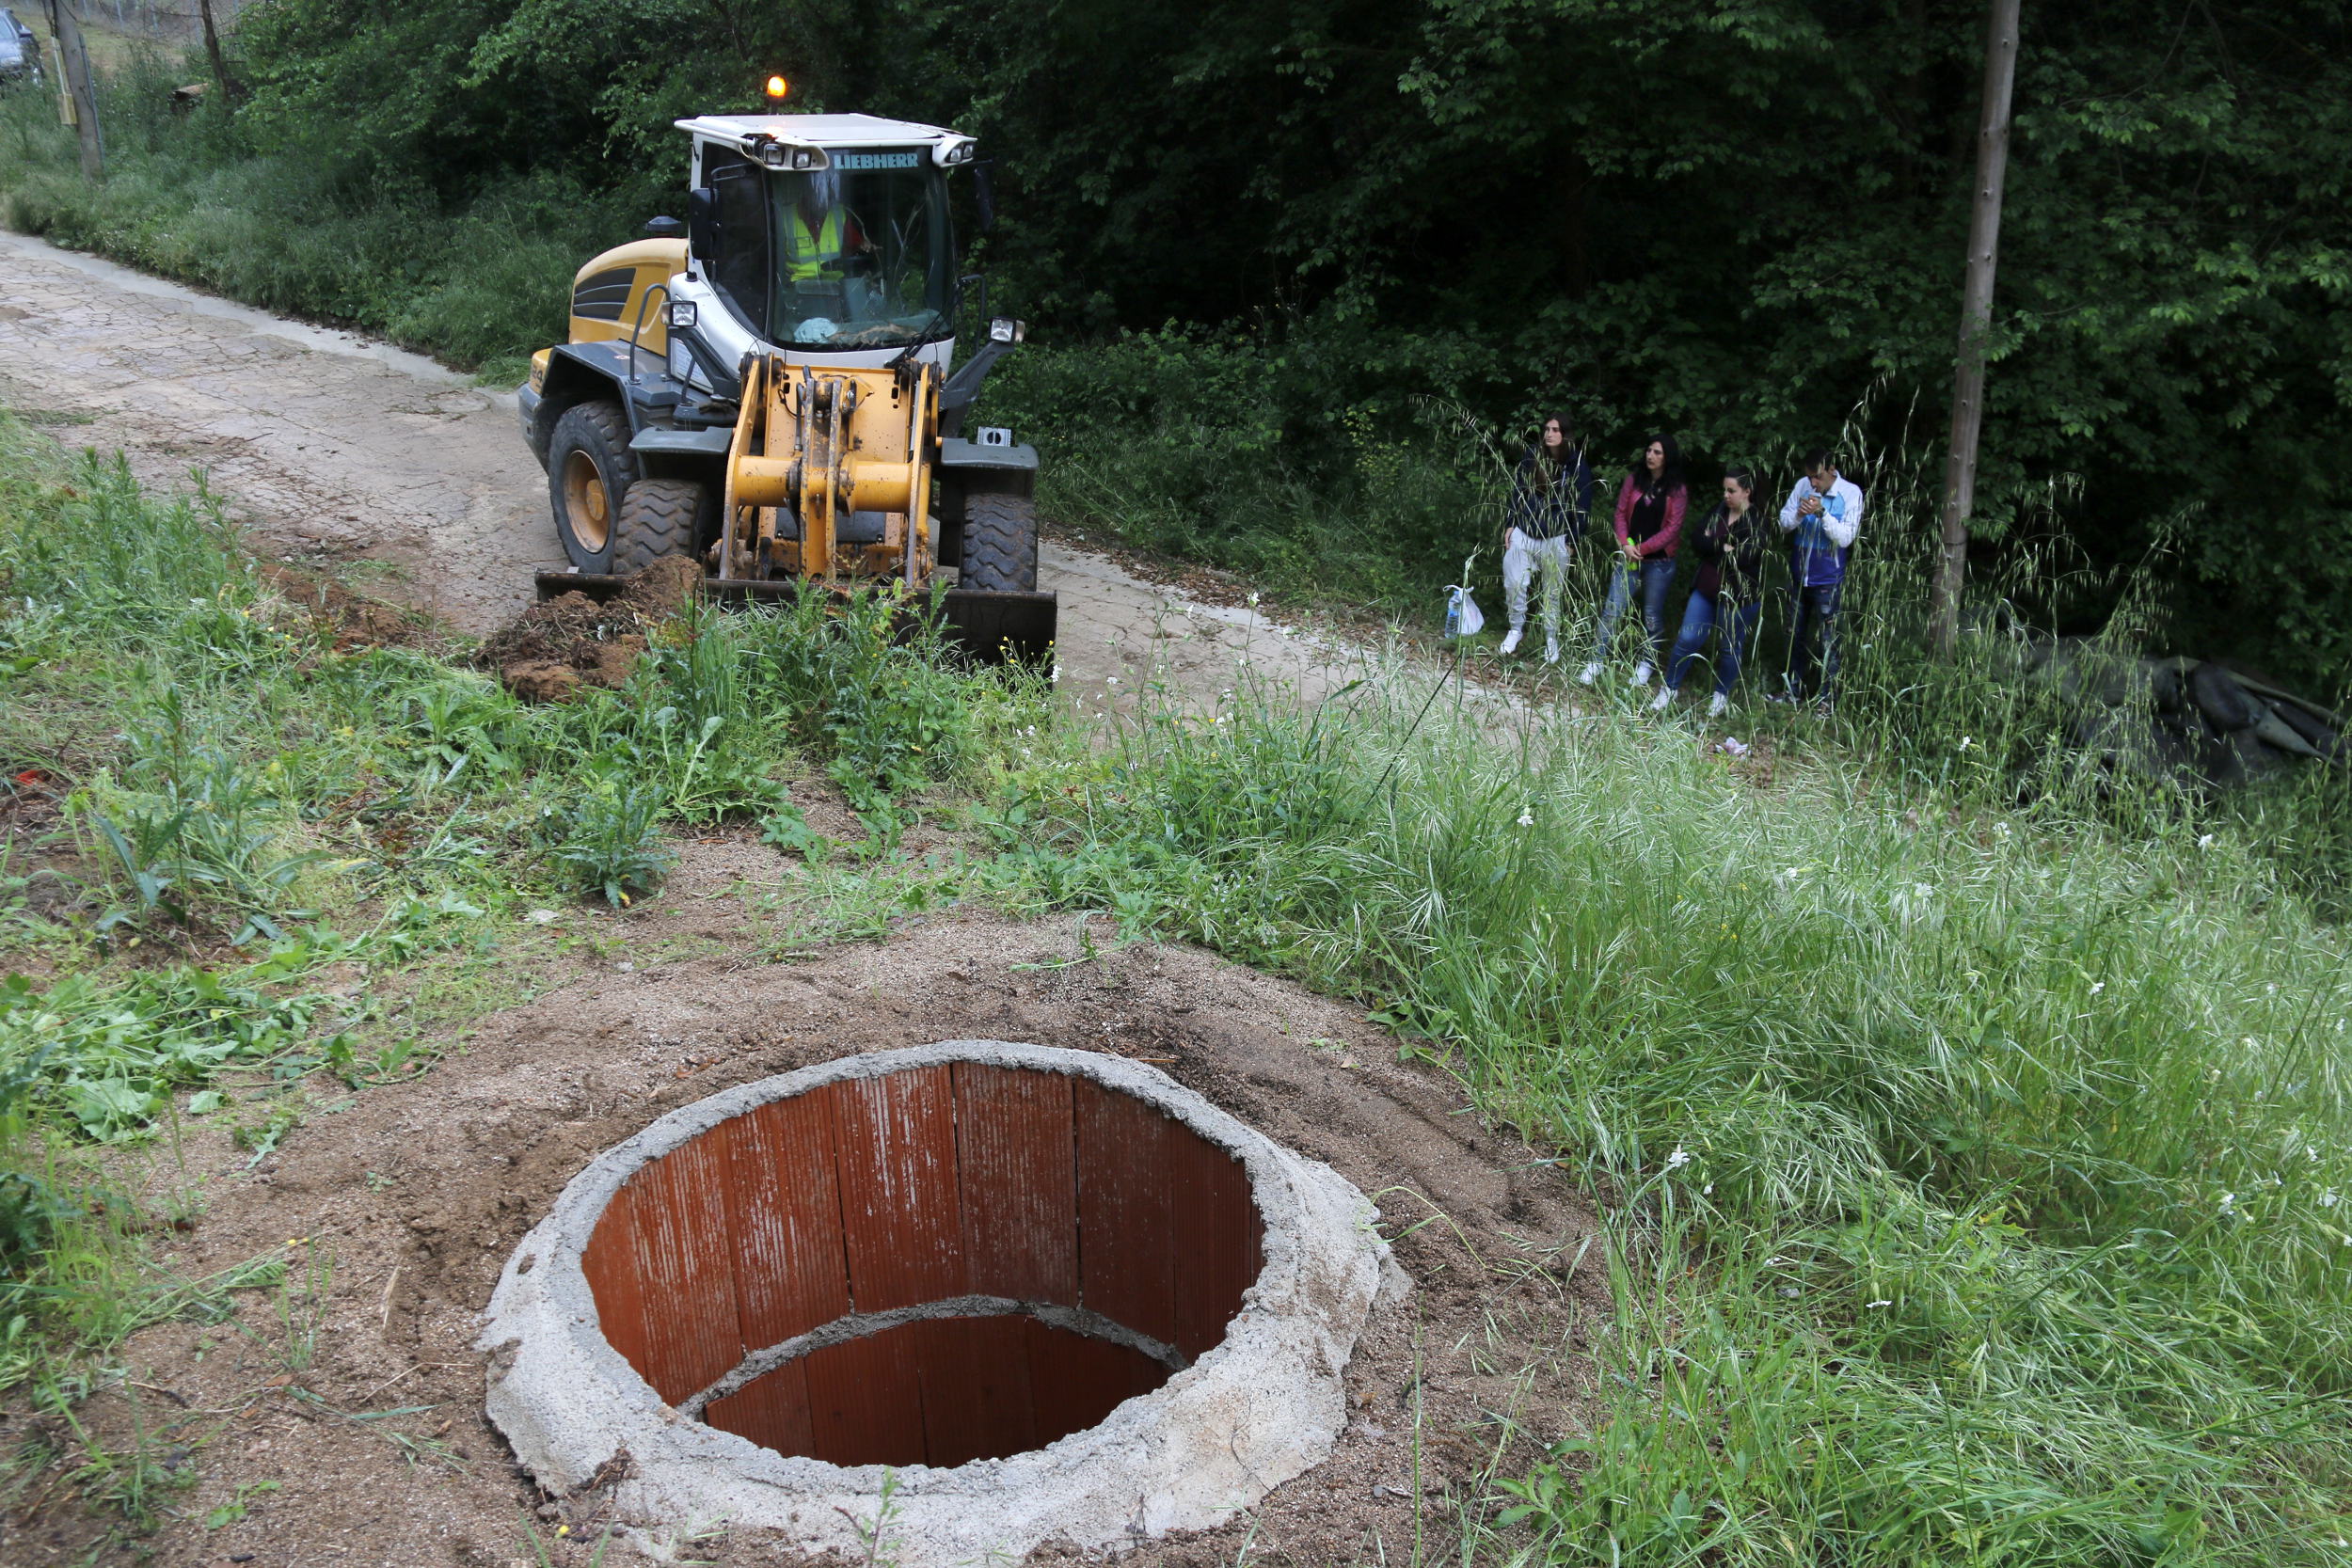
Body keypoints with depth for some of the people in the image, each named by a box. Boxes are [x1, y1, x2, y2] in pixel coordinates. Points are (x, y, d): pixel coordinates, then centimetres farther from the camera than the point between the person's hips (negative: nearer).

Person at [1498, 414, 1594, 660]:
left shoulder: (1577, 466, -5)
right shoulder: (1531, 458, 3)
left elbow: (1582, 507, -2)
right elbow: (1517, 491, 10)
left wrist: (1571, 541, -6)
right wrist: (1510, 524, 4)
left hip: (1556, 539, -2)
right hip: (1523, 533, 2)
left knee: (1552, 592, 8)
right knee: (1514, 584, -2)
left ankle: (1551, 638, 21)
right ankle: (1517, 628, 18)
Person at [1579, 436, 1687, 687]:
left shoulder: (1677, 490, -4)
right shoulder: (1634, 479, 4)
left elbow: (1672, 528, -7)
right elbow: (1621, 513, 4)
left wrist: (1643, 549, -12)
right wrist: (1625, 544, -10)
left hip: (1658, 560, -2)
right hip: (1629, 557, 2)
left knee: (1653, 616, 8)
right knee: (1611, 609, -3)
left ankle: (1647, 665, 21)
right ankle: (1596, 662, 2)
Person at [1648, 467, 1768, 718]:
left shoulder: (1756, 522, -12)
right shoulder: (1718, 511, 5)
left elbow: (1743, 557, -23)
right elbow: (1696, 541, -1)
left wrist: (1712, 545, -12)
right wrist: (1724, 547, -17)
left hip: (1739, 597, -5)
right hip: (1707, 590, 5)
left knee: (1731, 647, 10)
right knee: (1686, 639, 3)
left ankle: (1722, 696, 28)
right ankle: (1670, 688, 17)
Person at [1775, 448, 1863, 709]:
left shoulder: (1851, 493, -13)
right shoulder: (1802, 486, -4)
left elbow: (1845, 538, -17)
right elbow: (1783, 524, 0)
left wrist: (1822, 513, -29)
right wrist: (1798, 514, -21)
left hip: (1827, 580, -5)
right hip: (1799, 574, 5)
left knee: (1828, 641, 2)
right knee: (1796, 635, 17)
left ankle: (1828, 697, 12)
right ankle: (1795, 689, 32)